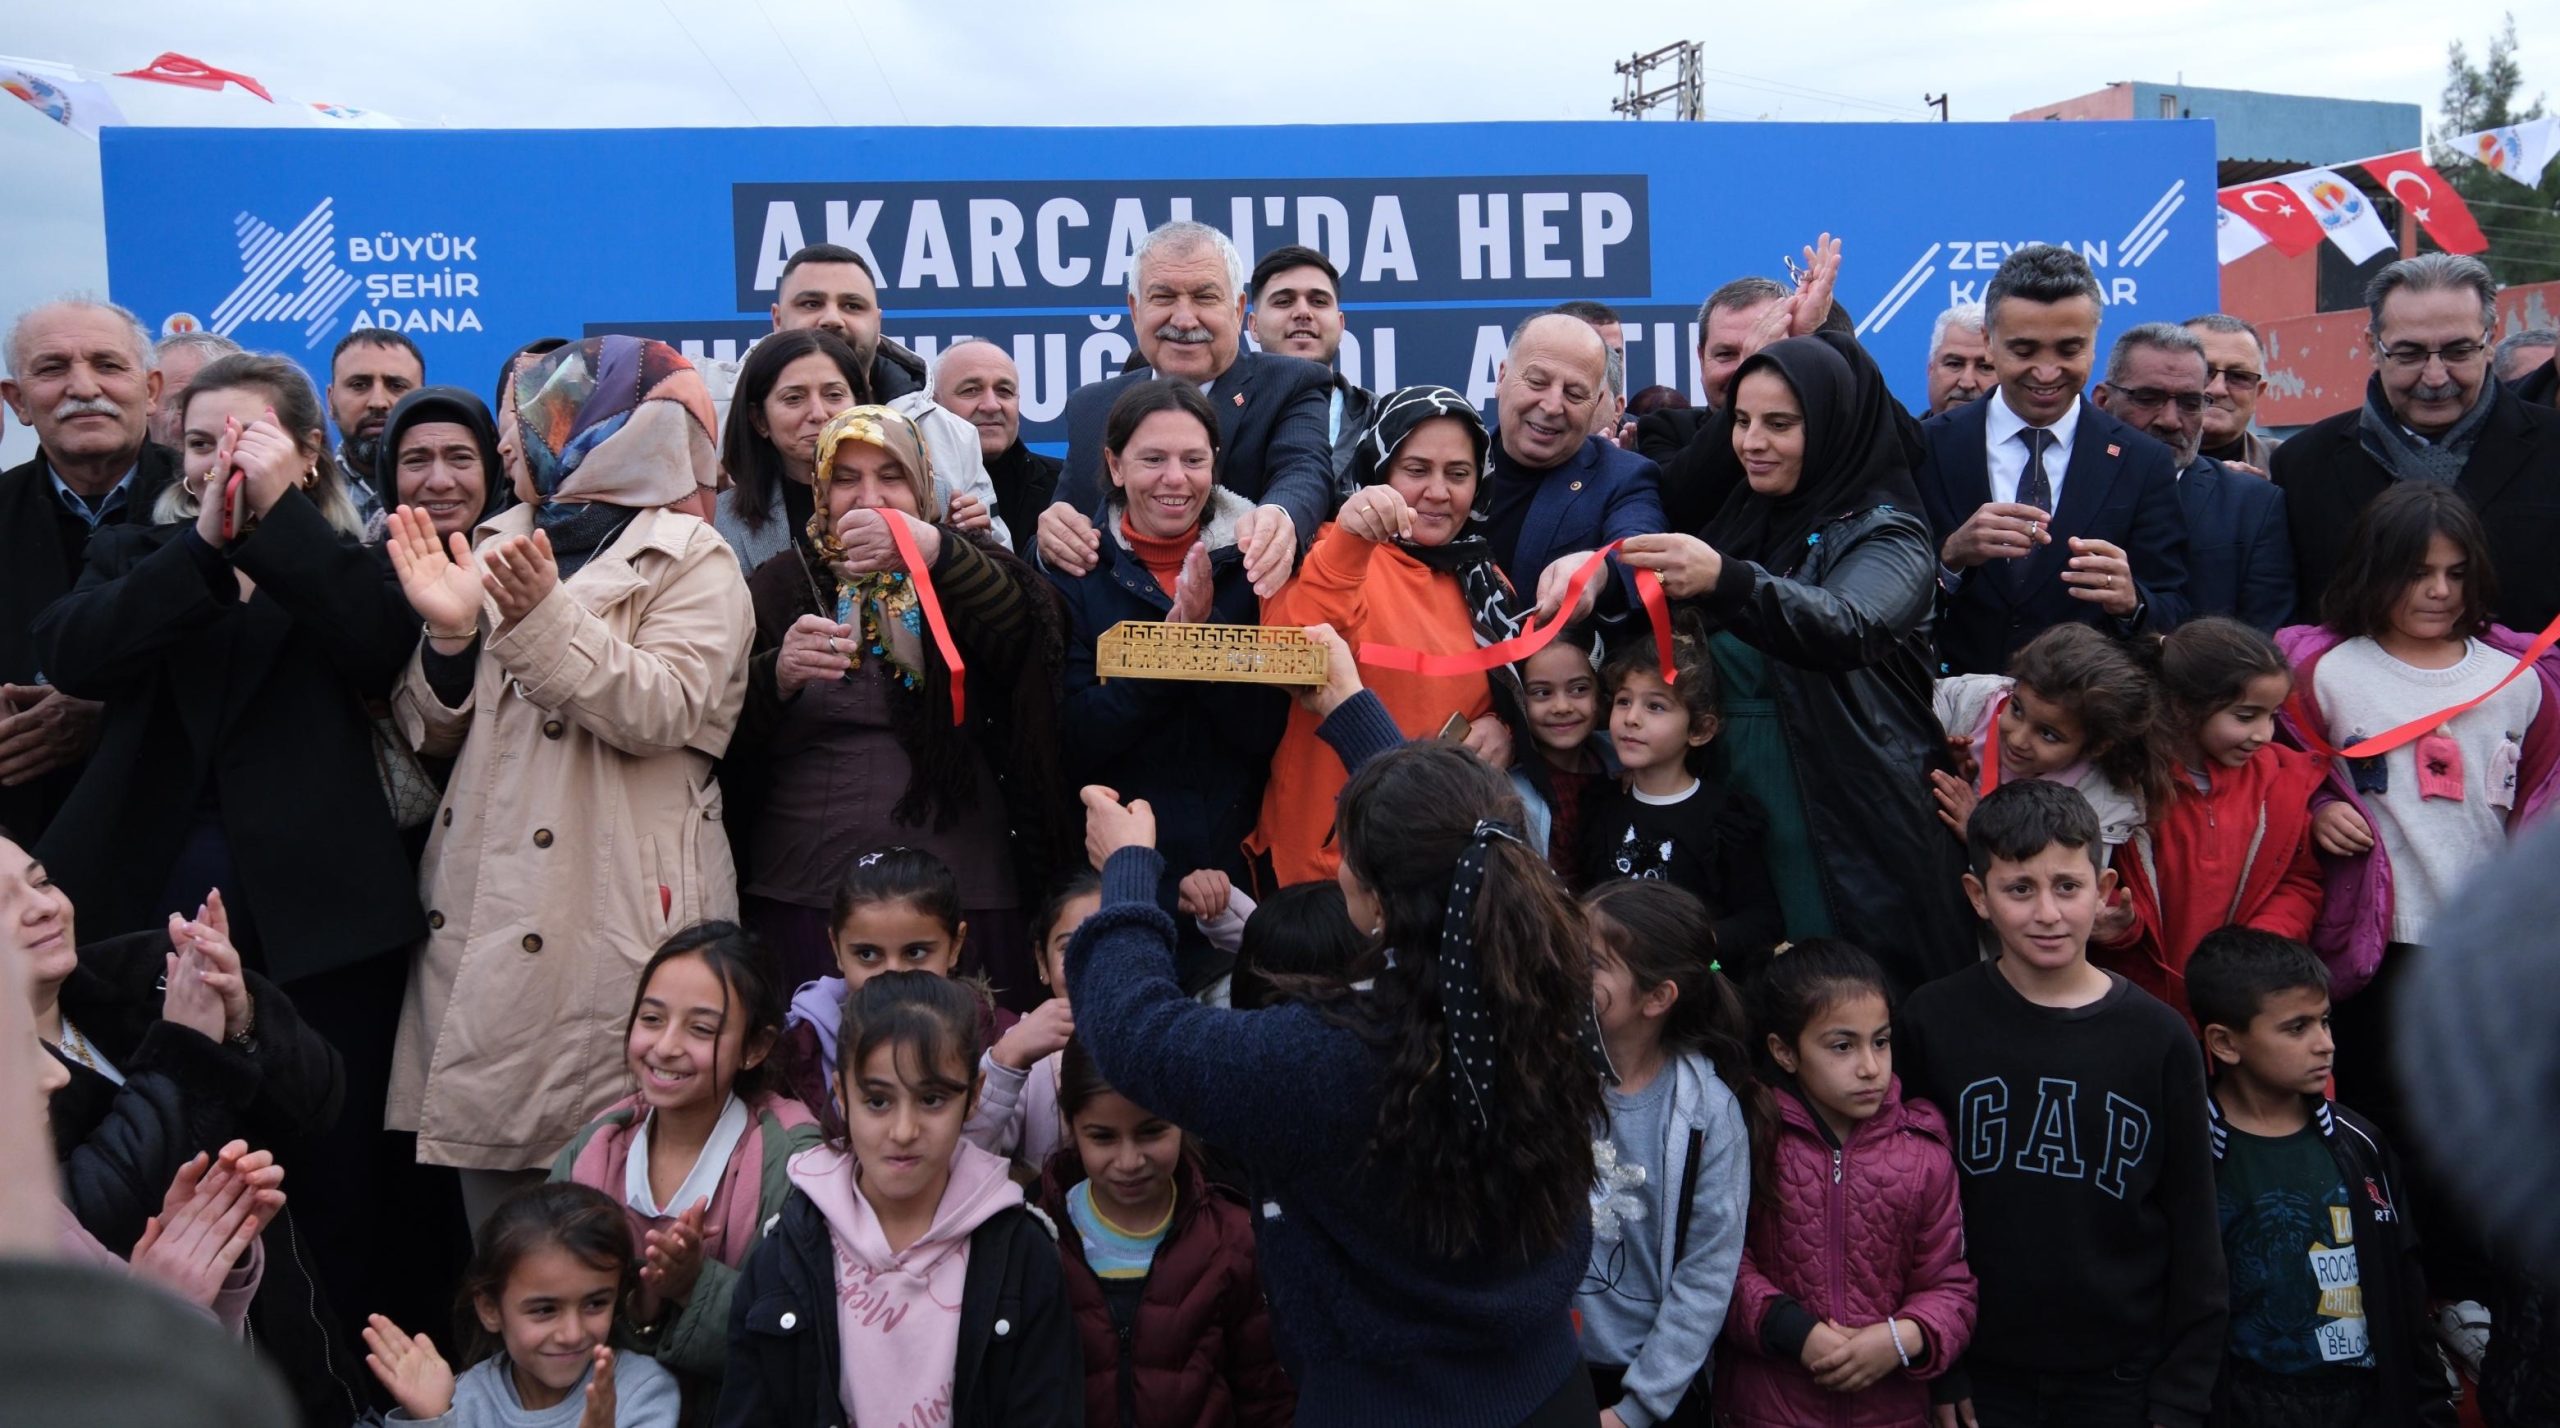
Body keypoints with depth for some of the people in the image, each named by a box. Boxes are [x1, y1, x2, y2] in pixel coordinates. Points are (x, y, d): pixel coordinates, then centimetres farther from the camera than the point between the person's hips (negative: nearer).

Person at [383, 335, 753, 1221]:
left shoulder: (691, 562, 1)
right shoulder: (499, 548, 18)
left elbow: (660, 710, -15)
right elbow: (432, 734, 14)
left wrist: (542, 618, -24)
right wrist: (449, 633, -4)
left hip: (611, 930, -6)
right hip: (481, 919, 6)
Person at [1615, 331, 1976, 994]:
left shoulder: (1885, 532, -7)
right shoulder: (1741, 517, 12)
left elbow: (1849, 627, -29)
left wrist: (1725, 581, -44)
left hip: (1853, 835, -5)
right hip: (1735, 819, 5)